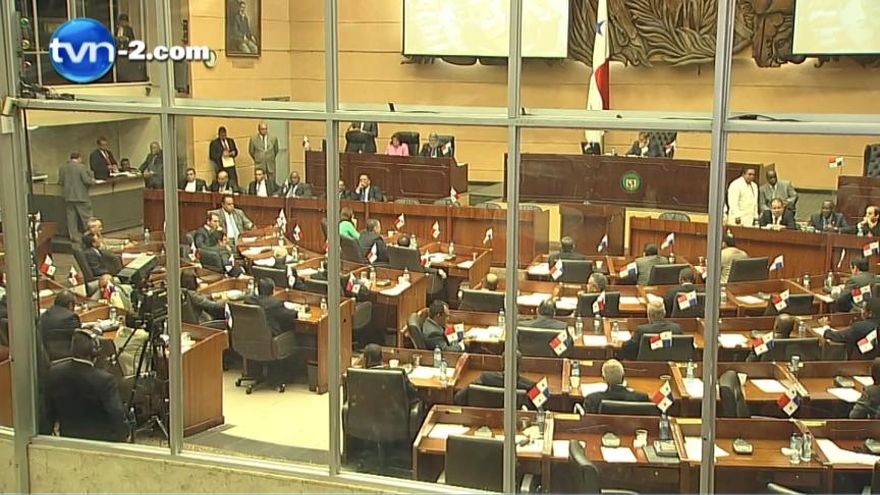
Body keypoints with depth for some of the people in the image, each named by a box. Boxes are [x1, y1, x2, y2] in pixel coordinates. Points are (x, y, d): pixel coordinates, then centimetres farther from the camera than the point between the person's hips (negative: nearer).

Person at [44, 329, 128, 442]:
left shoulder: (54, 372, -10)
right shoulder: (104, 380, -28)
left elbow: (48, 411, 3)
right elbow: (117, 415, -24)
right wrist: (124, 434, -6)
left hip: (67, 436, 6)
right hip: (101, 438, -6)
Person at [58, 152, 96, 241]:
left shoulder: (62, 168, 3)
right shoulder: (81, 167, -12)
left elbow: (60, 182, 6)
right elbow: (87, 180, -16)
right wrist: (93, 181, 4)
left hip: (68, 197, 5)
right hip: (81, 196, -5)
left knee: (71, 217, 8)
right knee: (86, 216, 4)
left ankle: (73, 236, 10)